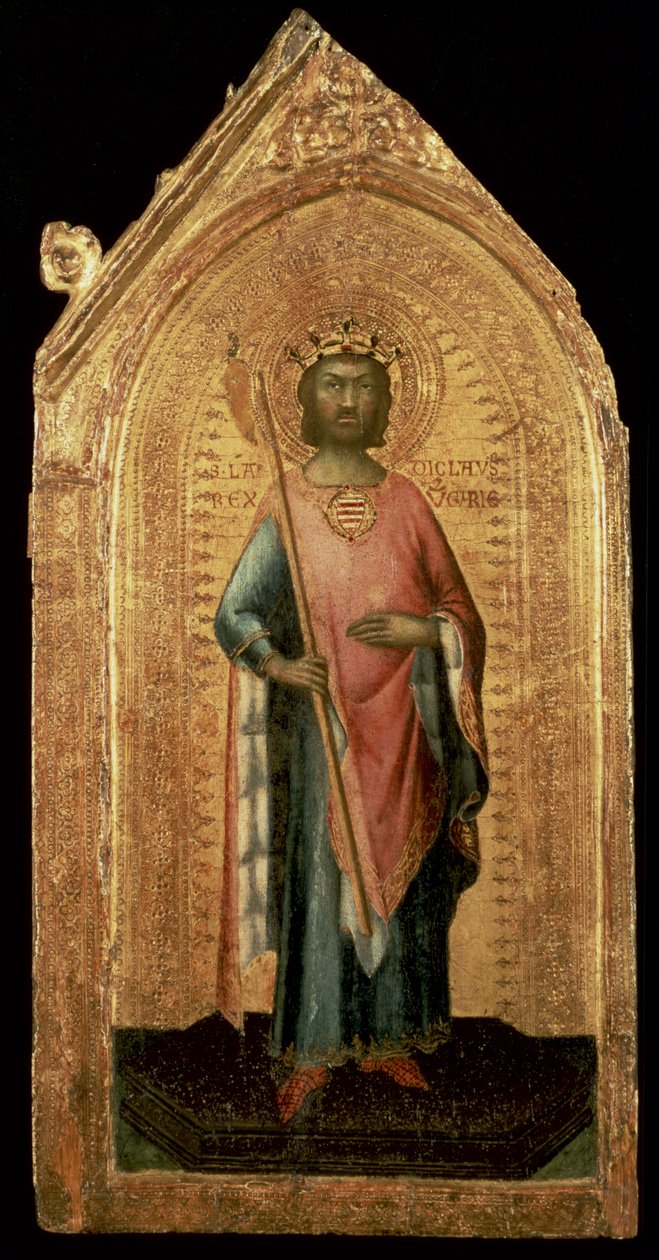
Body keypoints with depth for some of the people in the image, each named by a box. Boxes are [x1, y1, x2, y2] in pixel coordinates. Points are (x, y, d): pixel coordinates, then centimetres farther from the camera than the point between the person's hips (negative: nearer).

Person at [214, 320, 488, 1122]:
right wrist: (274, 662, -22)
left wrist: (421, 630, -12)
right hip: (320, 729, -2)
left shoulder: (406, 503, 6)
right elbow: (232, 613, -3)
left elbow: (462, 611, 9)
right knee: (319, 879, 1)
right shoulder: (286, 508, 0)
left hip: (401, 732, 3)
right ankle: (312, 1051, 15)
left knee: (403, 880, 8)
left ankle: (393, 1038, 24)